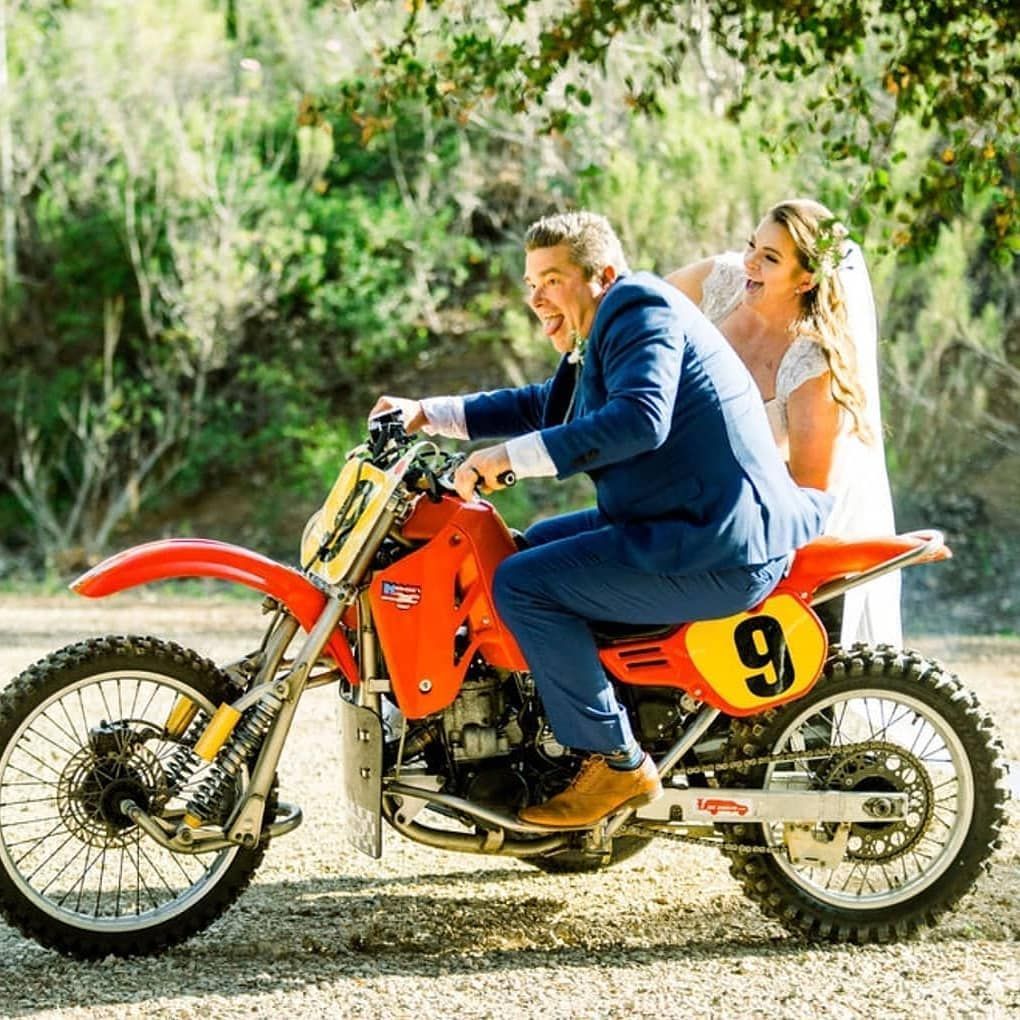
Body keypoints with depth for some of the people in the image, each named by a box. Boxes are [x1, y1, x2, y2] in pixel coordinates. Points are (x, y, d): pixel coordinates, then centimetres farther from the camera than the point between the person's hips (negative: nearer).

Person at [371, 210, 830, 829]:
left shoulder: (639, 310, -11)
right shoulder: (608, 336, 21)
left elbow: (639, 419, -28)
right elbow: (544, 407, 35)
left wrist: (509, 458, -26)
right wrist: (427, 414, 26)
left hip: (719, 555, -11)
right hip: (689, 529, 11)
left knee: (522, 585, -15)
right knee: (540, 543, 25)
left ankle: (617, 761, -10)